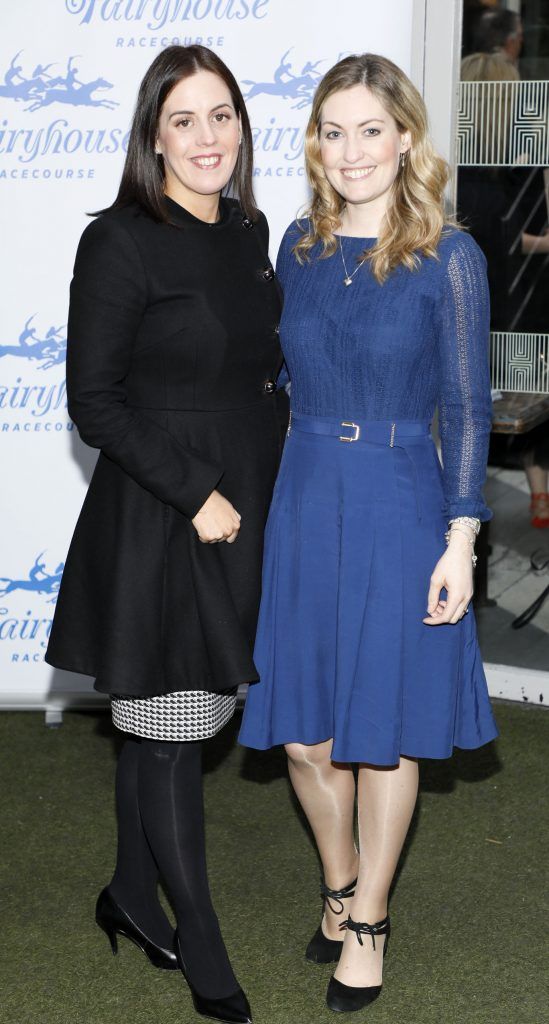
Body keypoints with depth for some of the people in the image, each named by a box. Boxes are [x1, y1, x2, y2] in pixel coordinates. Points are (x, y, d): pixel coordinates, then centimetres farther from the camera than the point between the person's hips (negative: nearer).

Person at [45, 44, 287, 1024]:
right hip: (158, 522, -7)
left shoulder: (249, 231, 8)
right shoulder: (122, 242, -13)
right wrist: (196, 496, -16)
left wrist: (257, 488, 10)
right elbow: (95, 401, -14)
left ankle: (131, 897, 34)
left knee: (160, 724, 17)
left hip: (238, 518, 7)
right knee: (168, 731, 3)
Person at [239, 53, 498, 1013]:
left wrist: (460, 543, -10)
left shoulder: (448, 257, -8)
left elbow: (466, 407, -7)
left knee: (385, 729, 8)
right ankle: (339, 885, 35)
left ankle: (369, 922, 26)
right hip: (305, 501, 4)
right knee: (302, 731, 9)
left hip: (400, 508, -4)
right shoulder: (301, 245, 5)